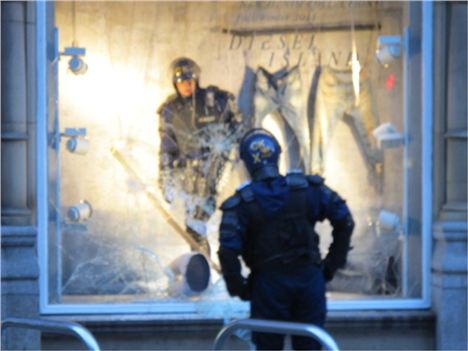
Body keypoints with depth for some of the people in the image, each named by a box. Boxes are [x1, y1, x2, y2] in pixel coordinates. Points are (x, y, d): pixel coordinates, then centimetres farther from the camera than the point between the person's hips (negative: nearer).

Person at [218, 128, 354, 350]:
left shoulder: (240, 203, -5)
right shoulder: (307, 188, 1)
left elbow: (228, 252, -14)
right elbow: (344, 220, 1)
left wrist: (239, 288, -1)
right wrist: (332, 264, 7)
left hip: (268, 284, -2)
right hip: (309, 279, 2)